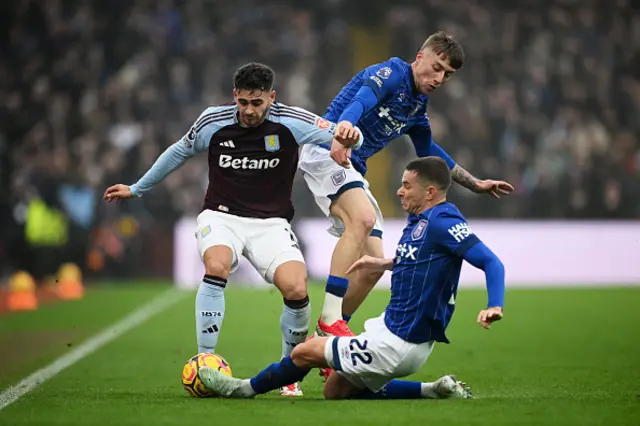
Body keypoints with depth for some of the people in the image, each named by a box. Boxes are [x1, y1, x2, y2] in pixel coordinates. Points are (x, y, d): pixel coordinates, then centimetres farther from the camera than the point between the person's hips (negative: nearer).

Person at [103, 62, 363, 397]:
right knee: (217, 267, -34)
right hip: (221, 216, 0)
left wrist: (348, 137, -33)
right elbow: (179, 152, 14)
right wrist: (137, 189, 23)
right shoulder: (212, 122, -5)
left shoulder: (291, 122, -9)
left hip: (271, 222, 0)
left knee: (297, 291, -24)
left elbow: (346, 137, -7)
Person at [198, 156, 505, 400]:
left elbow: (491, 262, -27)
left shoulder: (443, 222, -22)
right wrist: (383, 264, 22)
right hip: (391, 326, 10)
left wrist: (494, 307, -41)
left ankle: (247, 389, 24)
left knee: (305, 352, -1)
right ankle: (435, 391, 10)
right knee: (335, 391, 18)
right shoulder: (419, 220, 8)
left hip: (399, 345, -10)